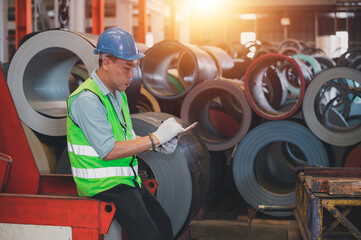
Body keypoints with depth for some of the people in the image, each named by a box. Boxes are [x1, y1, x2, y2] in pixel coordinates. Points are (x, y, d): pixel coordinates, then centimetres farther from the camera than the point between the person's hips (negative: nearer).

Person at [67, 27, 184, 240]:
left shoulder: (118, 93, 12)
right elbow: (108, 151, -24)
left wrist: (157, 145, 0)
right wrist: (155, 138, -21)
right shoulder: (87, 99, -18)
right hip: (103, 184, -9)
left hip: (128, 180, 9)